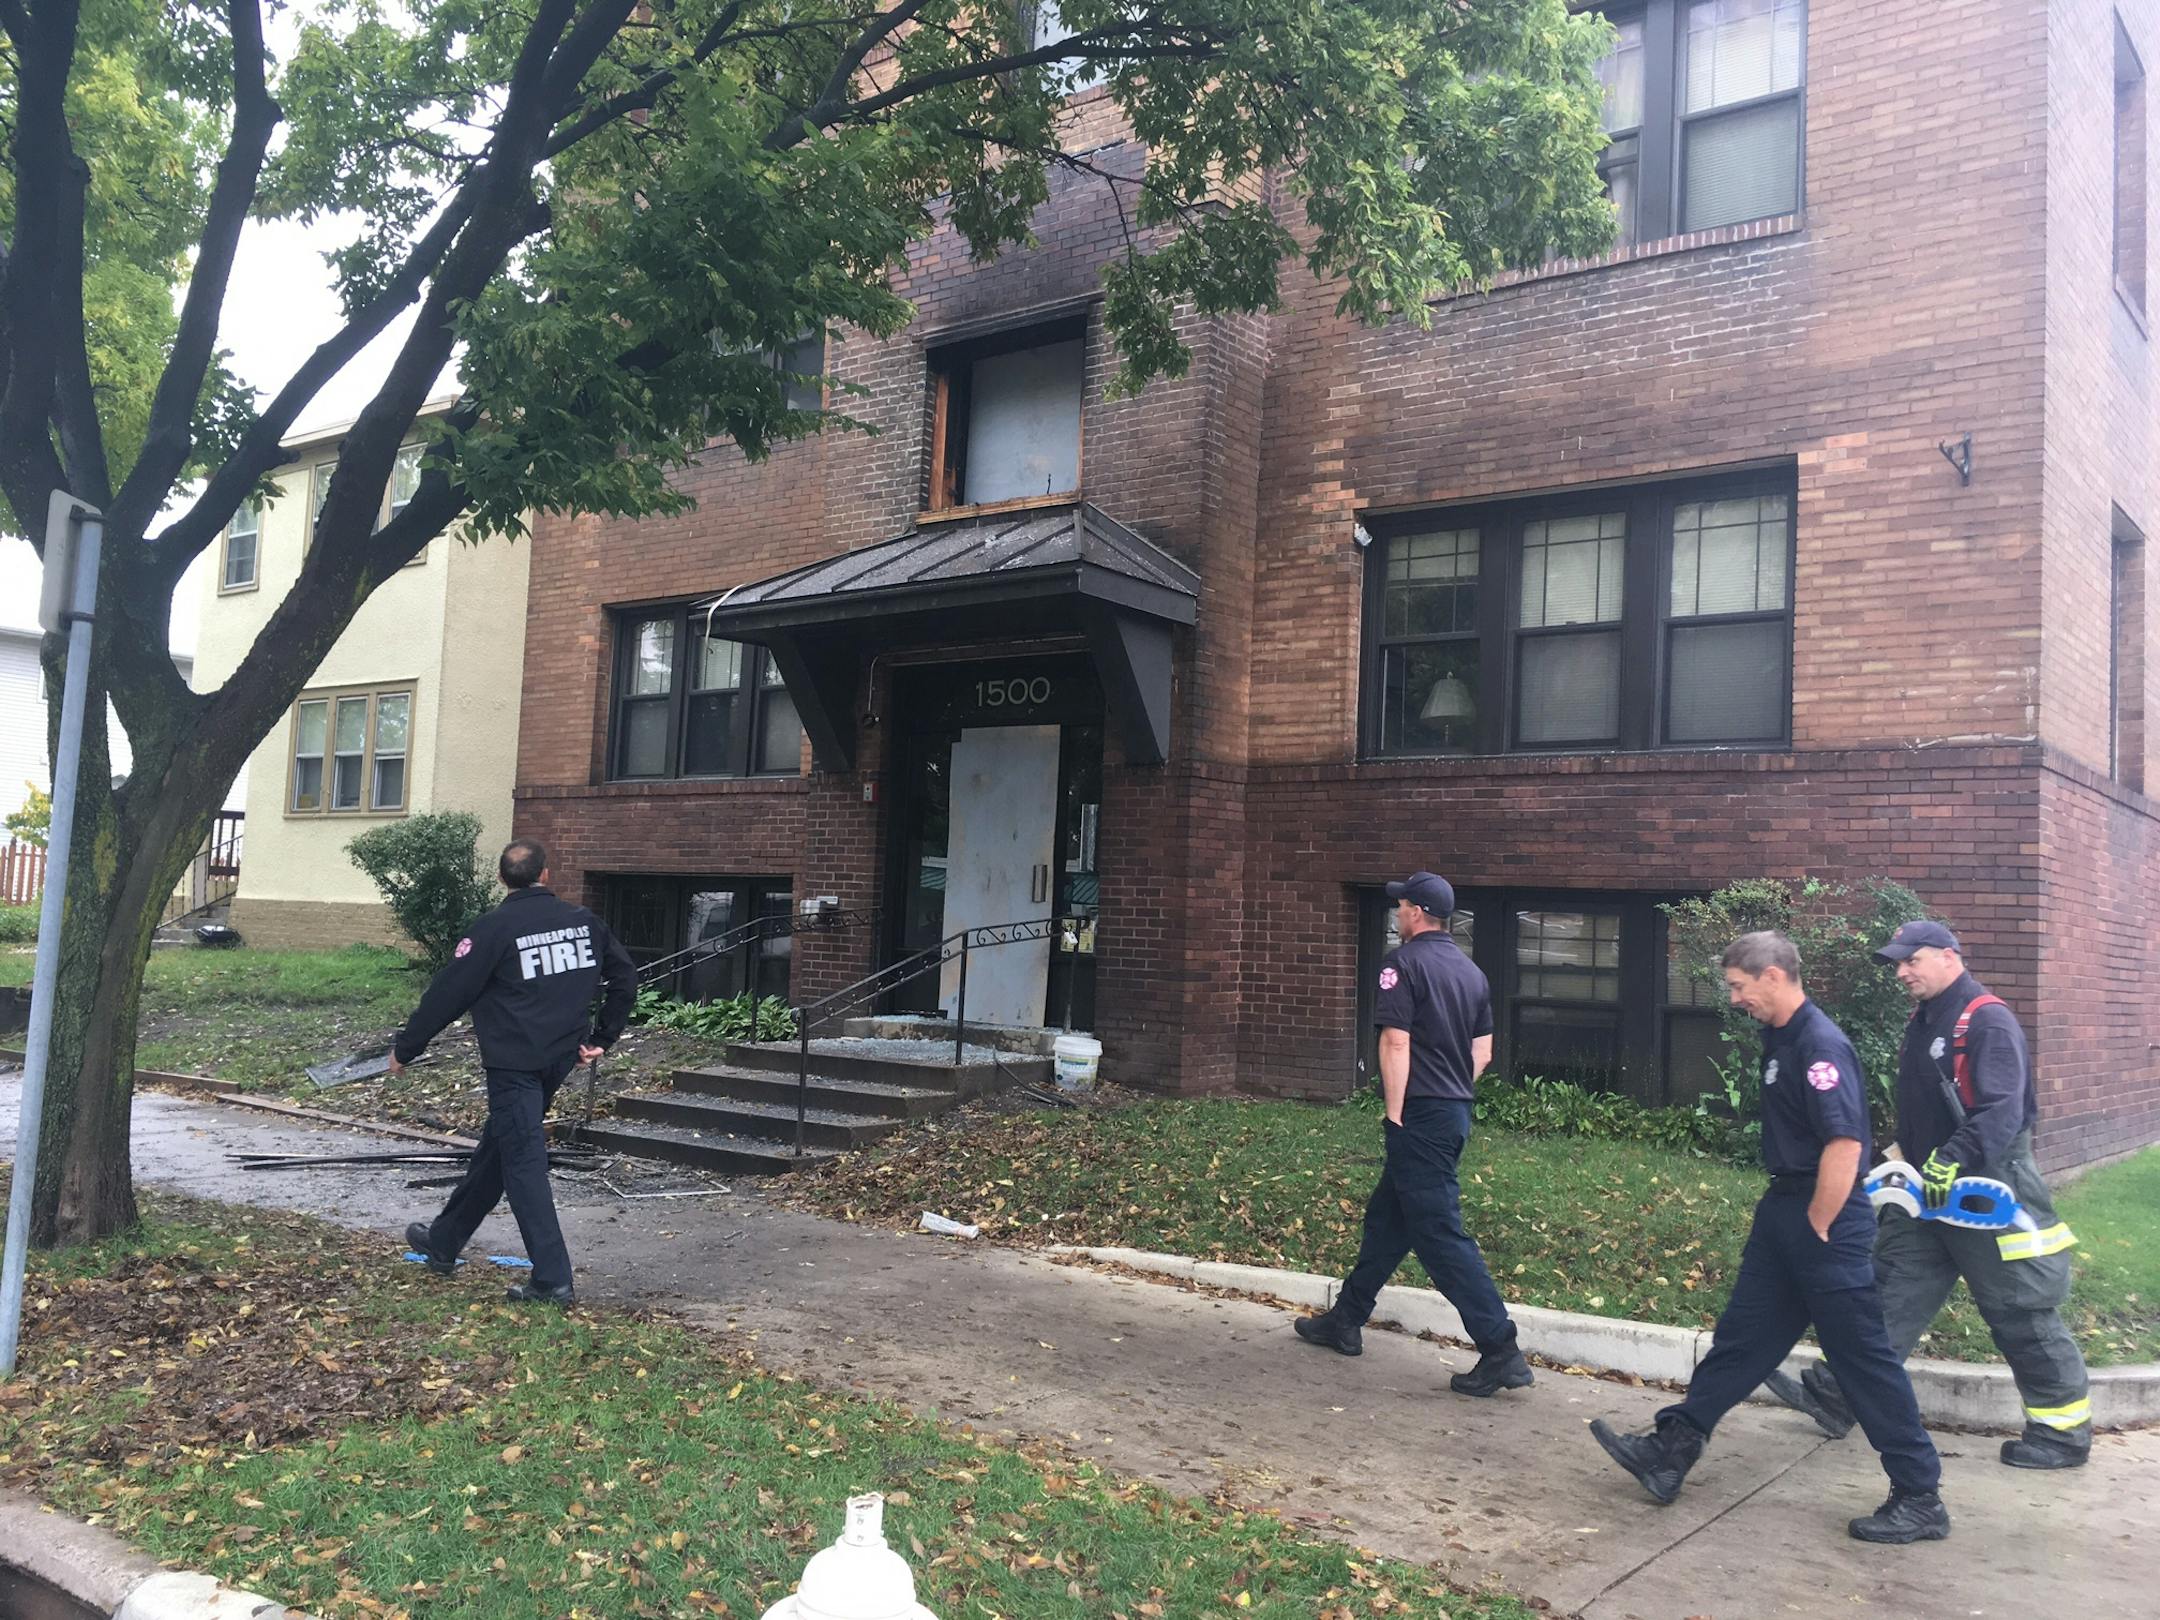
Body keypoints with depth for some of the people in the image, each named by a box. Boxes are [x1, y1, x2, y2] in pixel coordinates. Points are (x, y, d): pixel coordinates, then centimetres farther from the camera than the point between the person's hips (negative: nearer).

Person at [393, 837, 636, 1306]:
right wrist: (601, 1039, 13)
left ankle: (552, 1280, -6)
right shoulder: (583, 921, 3)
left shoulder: (494, 928, -12)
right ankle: (443, 1242, 37)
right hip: (559, 1059, 6)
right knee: (496, 1148, 21)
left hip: (513, 1065, -6)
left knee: (523, 1163, -3)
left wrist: (405, 1049, 2)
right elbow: (625, 979, 7)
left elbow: (448, 993, -10)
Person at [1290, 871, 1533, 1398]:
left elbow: (1396, 1042, -18)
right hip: (1456, 1112, 9)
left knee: (1439, 1233, -6)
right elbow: (1482, 1051, 15)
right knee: (1385, 1216, 18)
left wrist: (1396, 1114, -14)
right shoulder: (1469, 970, 12)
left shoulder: (1404, 962, -12)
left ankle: (1501, 1352, -7)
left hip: (1420, 1116, -9)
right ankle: (1345, 1321, 28)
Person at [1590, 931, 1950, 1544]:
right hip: (1784, 1209, 10)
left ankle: (1921, 1499, 12)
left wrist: (1817, 1229, -19)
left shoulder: (1820, 1045, -20)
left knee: (1864, 1356, 0)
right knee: (1742, 1337, 12)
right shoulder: (1780, 1039, 11)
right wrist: (1789, 1219, 20)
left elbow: (1844, 1142, -27)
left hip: (1824, 1222, -10)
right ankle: (1670, 1451, 18)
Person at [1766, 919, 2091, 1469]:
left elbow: (2000, 1111, -26)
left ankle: (2064, 1431, 16)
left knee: (2023, 1311, 1)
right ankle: (1835, 1397, 9)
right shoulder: (1922, 1023, 12)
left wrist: (1951, 1163, -33)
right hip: (1930, 1187, 9)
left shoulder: (1987, 1020, -16)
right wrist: (1904, 1156, 19)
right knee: (1893, 1287, 7)